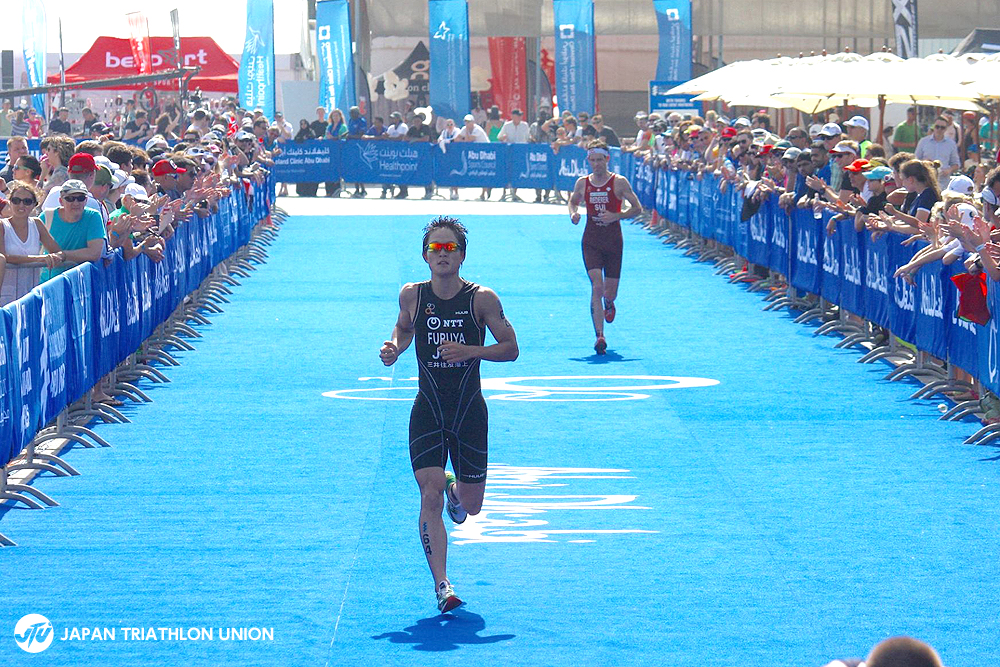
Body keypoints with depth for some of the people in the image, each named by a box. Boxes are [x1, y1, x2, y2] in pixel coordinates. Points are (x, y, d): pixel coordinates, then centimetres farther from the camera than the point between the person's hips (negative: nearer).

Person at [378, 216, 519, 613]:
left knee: (471, 506, 9)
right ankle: (441, 584, -13)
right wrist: (394, 348, -3)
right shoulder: (412, 295, -1)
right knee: (430, 495, -16)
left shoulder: (481, 299, -8)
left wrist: (470, 350, -20)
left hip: (469, 411, 0)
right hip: (427, 411, 0)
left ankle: (455, 488, 47)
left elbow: (510, 349, -4)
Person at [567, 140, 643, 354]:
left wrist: (616, 216, -17)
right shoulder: (582, 183, 2)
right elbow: (573, 202, 20)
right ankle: (600, 336, -18)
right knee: (597, 286, -16)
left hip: (613, 240, 0)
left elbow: (637, 208, -2)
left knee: (610, 291, 7)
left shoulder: (619, 182, -5)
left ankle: (609, 304, 48)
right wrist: (573, 214, -3)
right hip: (591, 240, 0)